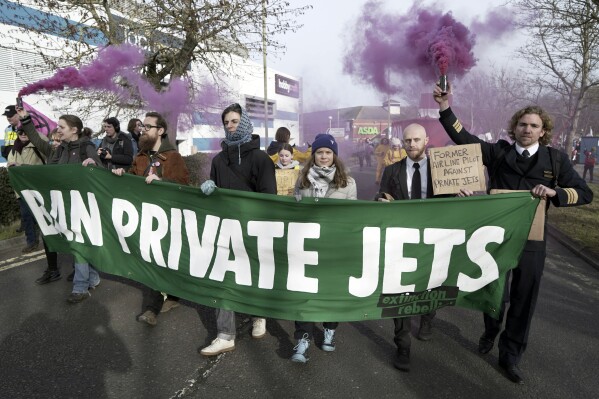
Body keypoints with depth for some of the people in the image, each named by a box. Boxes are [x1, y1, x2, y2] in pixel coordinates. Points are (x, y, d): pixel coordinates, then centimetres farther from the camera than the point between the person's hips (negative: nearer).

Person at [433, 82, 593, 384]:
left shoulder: (556, 159, 1)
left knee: (523, 300, 10)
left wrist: (555, 192, -16)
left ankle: (510, 356, 28)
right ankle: (490, 331, 45)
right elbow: (464, 139, -8)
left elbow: (585, 193, 3)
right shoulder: (498, 152, 0)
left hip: (531, 241, 1)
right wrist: (445, 109, -17)